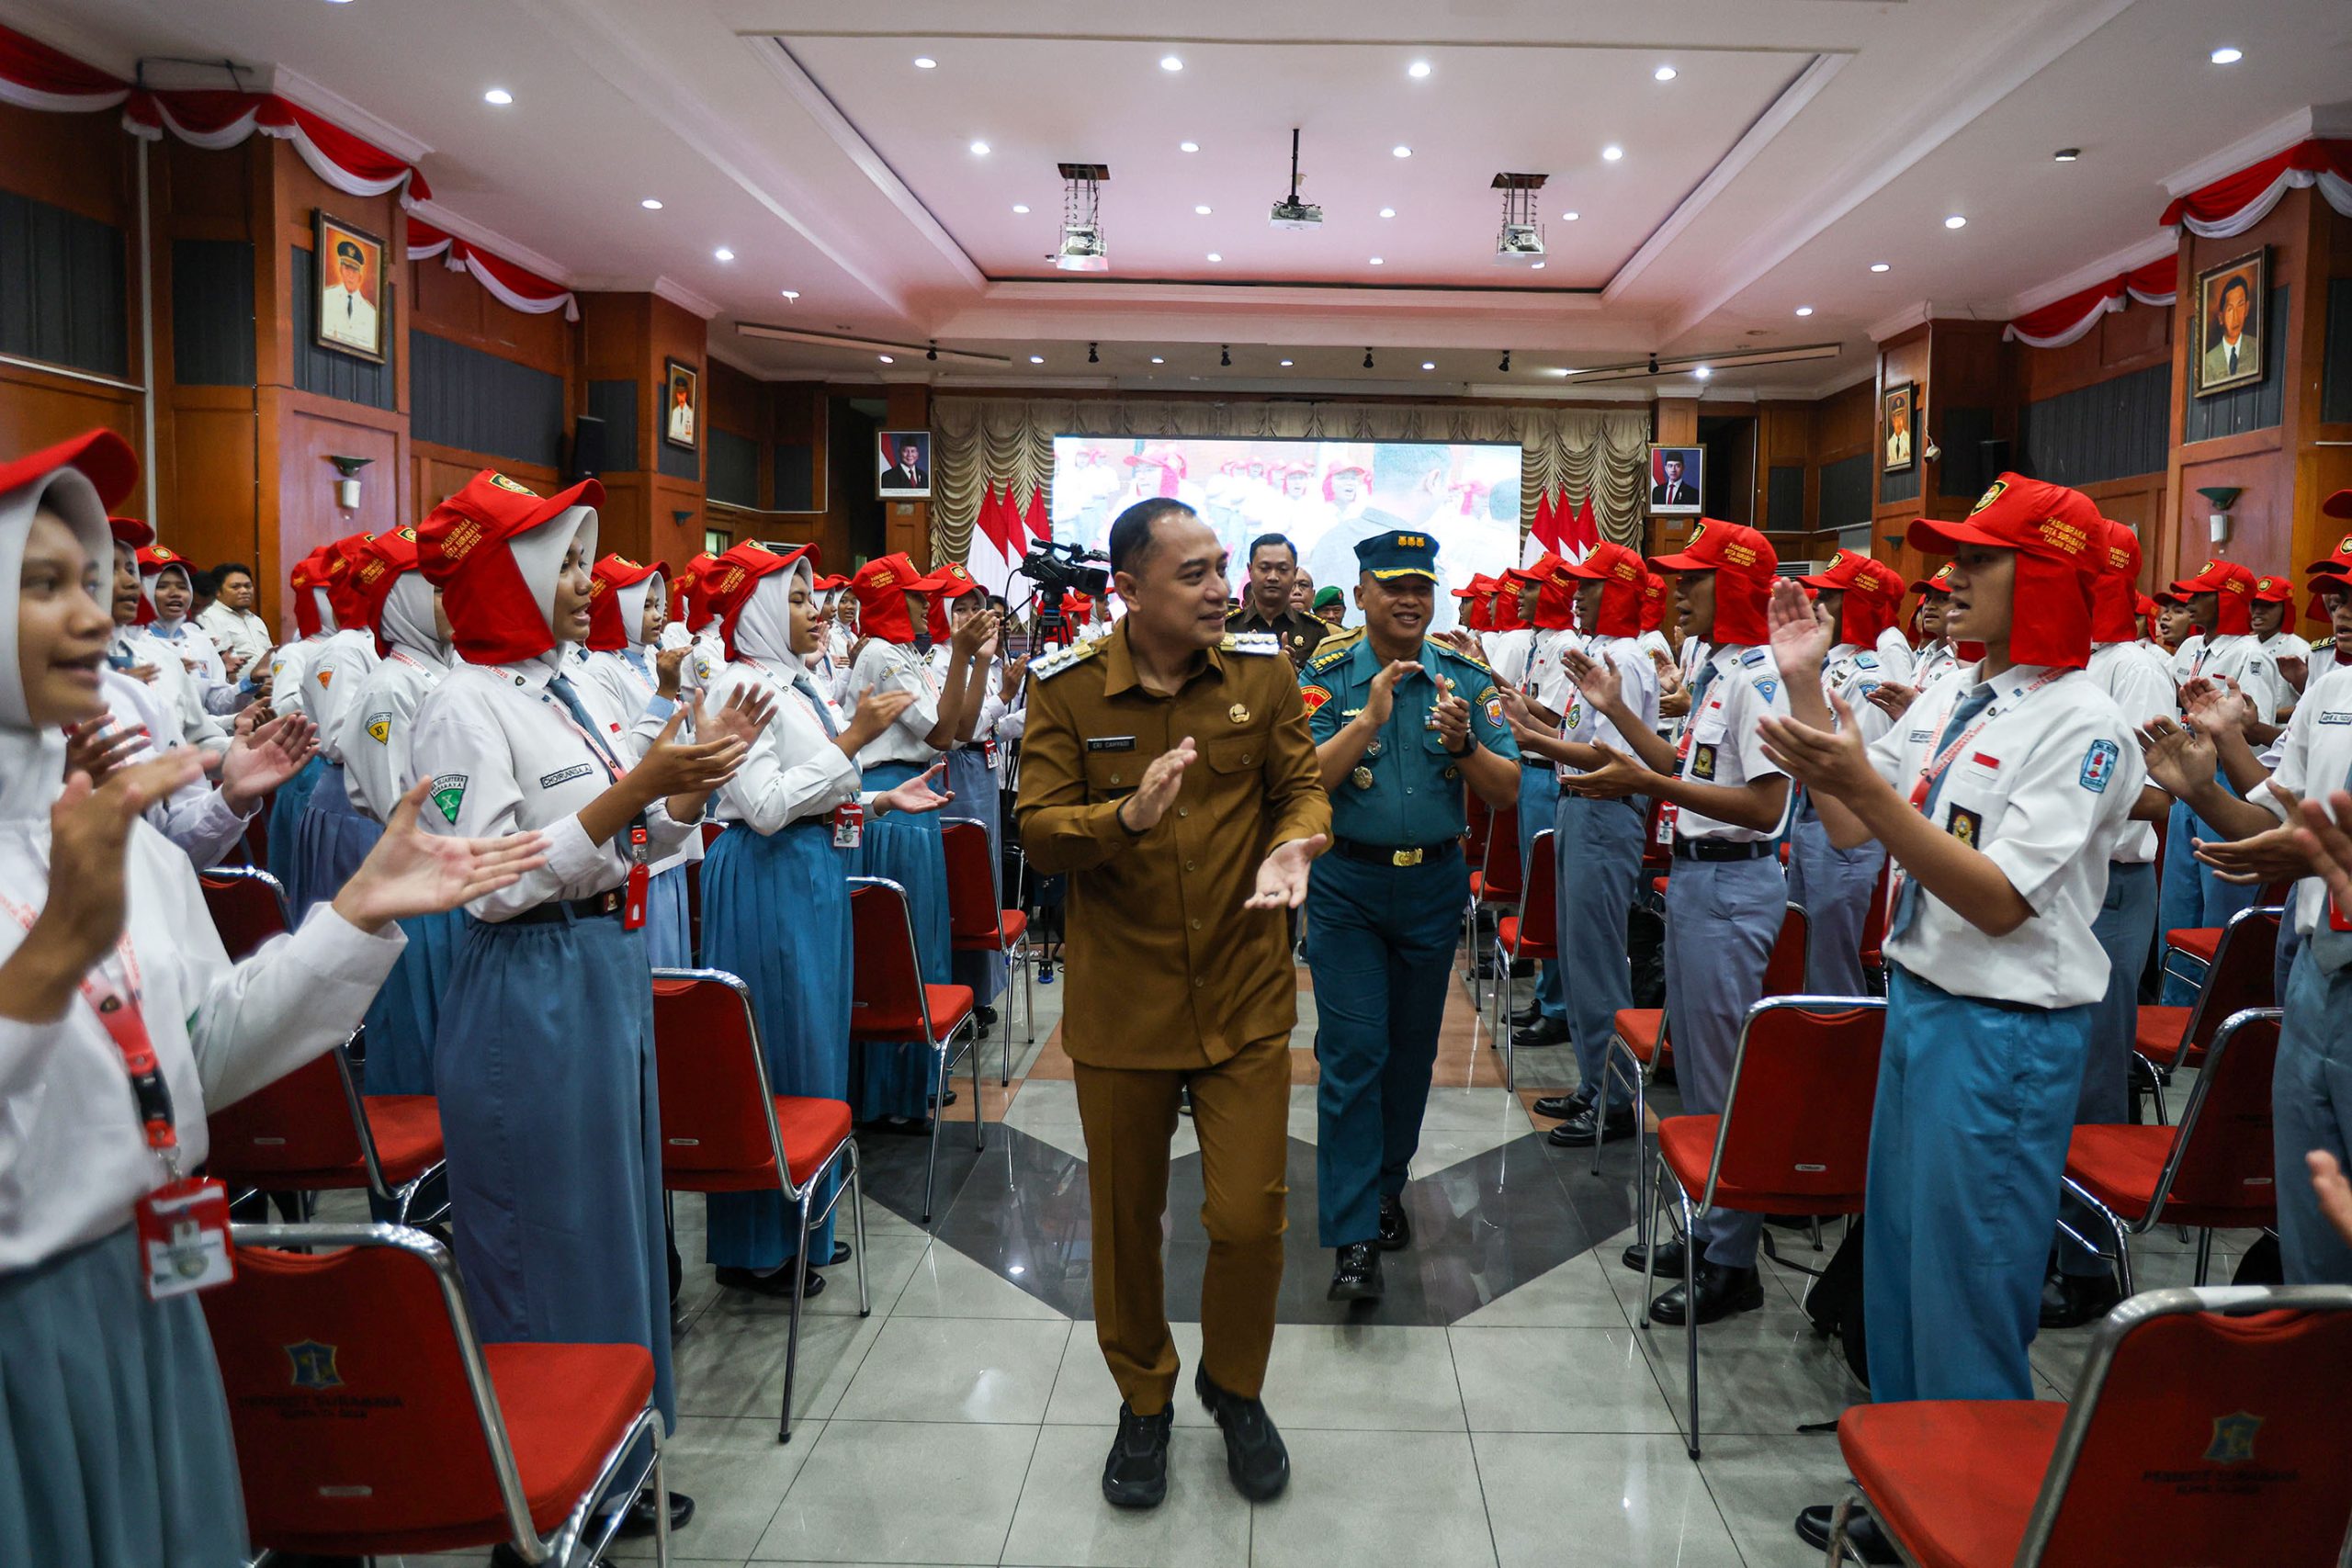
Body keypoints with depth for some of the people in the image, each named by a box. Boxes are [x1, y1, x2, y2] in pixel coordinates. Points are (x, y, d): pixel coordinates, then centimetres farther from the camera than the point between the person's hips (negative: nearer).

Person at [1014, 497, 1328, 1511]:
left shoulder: (1262, 671, -3)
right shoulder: (1067, 690, -8)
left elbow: (1301, 785, 3)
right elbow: (1039, 833, -9)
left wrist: (1294, 843, -20)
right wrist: (1129, 817, -29)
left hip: (1245, 999, 1)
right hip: (1120, 1002, 0)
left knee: (1250, 1219, 4)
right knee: (1126, 1221, 14)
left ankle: (1234, 1387, 34)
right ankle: (1143, 1400, 40)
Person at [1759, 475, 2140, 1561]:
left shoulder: (2084, 723, -16)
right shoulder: (1948, 696, 7)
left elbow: (1998, 901, -22)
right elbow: (1849, 828, 8)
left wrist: (1866, 783, -30)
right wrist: (1804, 687, 1)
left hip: (2006, 1032, -8)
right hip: (1920, 1000, 8)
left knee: (1967, 1290, 5)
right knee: (1897, 1262, 17)